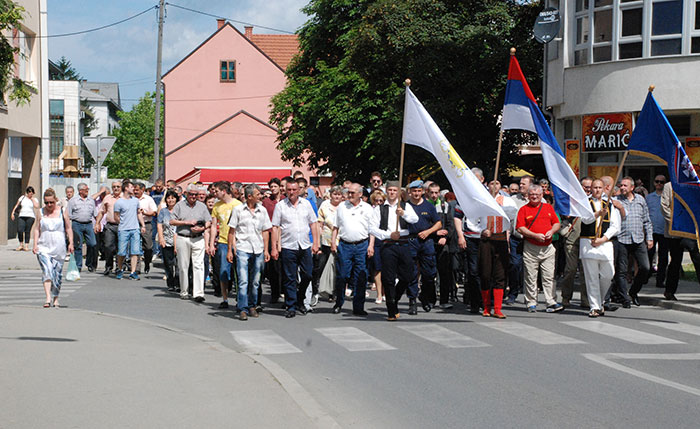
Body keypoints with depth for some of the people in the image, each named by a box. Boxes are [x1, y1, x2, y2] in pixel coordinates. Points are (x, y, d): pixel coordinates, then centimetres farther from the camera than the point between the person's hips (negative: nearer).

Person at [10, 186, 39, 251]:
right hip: (21, 216, 1)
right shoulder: (22, 198, 14)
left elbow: (37, 206, -10)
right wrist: (13, 212, 6)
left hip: (30, 217, -1)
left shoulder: (35, 200, 8)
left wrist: (32, 198, -3)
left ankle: (26, 245, 2)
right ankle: (21, 245, 4)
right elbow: (16, 205, 17)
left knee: (27, 231, -5)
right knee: (20, 230, -12)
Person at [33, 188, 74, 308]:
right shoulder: (41, 213, 7)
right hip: (44, 247, 0)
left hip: (59, 248, 0)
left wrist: (71, 243, -2)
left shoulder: (62, 212, 4)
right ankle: (48, 298, -24)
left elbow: (68, 228, 7)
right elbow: (37, 229, 10)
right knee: (46, 271, -17)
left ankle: (55, 299, 17)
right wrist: (35, 244, 0)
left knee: (57, 274, 4)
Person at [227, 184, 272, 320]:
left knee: (255, 282, 8)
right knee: (243, 281, -10)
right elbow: (232, 231, 3)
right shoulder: (238, 210, -1)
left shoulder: (262, 210, 8)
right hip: (242, 249, -3)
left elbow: (265, 231, 14)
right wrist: (229, 250, 0)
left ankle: (252, 306, 22)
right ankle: (243, 309, -8)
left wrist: (266, 250, 8)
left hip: (258, 250, 3)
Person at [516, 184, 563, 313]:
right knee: (531, 278, 2)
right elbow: (520, 228, -6)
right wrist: (535, 235, -15)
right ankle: (531, 303, 8)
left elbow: (557, 223, 17)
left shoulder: (548, 207, 14)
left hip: (547, 248, 2)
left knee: (549, 277, -1)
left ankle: (551, 302, -2)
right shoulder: (524, 209, 2)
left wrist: (551, 231, -4)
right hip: (530, 248, -2)